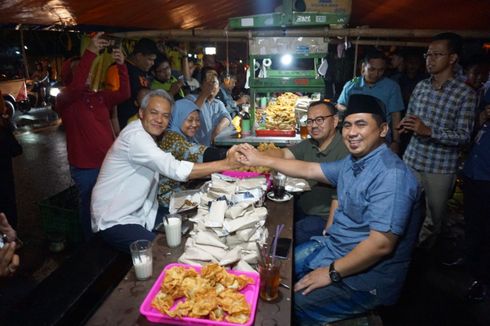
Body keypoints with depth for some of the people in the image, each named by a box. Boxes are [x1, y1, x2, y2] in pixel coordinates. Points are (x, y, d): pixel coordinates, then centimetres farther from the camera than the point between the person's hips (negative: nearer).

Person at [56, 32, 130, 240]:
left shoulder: (98, 96, 10)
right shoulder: (64, 99, -8)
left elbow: (123, 94, -1)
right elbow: (76, 87, -29)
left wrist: (121, 66, -13)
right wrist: (90, 53, -32)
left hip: (108, 162, 6)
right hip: (86, 168, -5)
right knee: (91, 209, 9)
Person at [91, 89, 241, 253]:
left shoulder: (147, 135, 9)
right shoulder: (135, 136, -22)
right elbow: (175, 170, -32)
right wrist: (226, 164, -32)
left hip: (138, 213, 9)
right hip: (114, 222, -9)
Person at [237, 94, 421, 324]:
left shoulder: (391, 175, -26)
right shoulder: (352, 162, 4)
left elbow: (381, 244, -29)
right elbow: (309, 170, 15)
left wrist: (331, 272, -20)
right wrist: (261, 160, 16)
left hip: (365, 275, -9)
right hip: (332, 247, 9)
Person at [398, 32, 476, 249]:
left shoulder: (465, 94, -8)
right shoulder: (420, 87, 7)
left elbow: (464, 136, -13)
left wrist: (428, 131, -27)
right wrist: (405, 125, -6)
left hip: (440, 167, -3)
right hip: (411, 160, 4)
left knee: (435, 217, 12)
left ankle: (424, 252, 33)